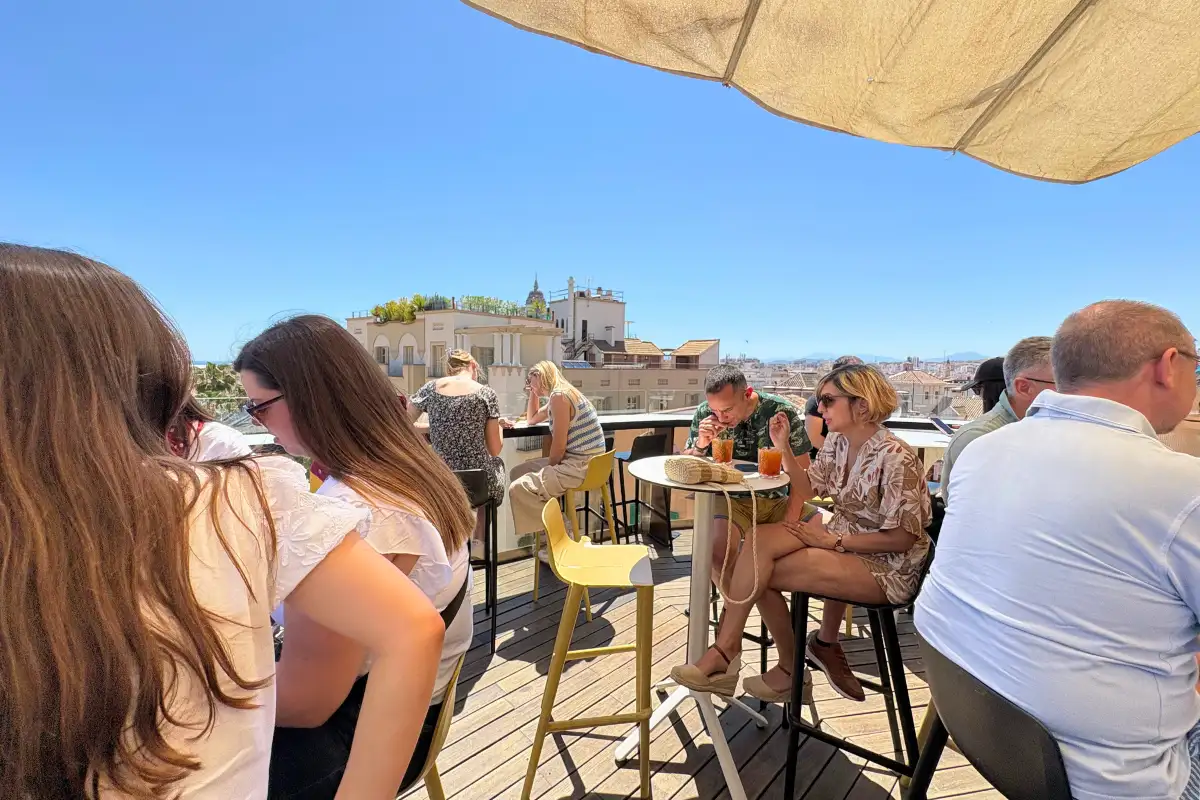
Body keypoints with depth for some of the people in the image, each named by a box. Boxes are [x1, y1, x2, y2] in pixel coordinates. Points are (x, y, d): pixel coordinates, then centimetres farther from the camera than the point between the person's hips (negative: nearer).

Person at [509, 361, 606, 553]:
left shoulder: (558, 395, -16)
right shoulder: (562, 394, 15)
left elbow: (559, 446, -18)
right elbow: (532, 420, 31)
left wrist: (549, 469, -1)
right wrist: (533, 393, 20)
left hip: (579, 467, -10)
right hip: (581, 463, 10)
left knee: (517, 489, -14)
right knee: (518, 472, 14)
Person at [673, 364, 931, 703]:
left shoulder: (895, 458, -21)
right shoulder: (837, 442, 3)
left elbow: (903, 538, -18)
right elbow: (809, 487, 10)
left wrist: (834, 541, -18)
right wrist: (783, 446, -2)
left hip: (887, 565, -7)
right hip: (842, 538, 7)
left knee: (764, 571, -21)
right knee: (760, 539, -18)